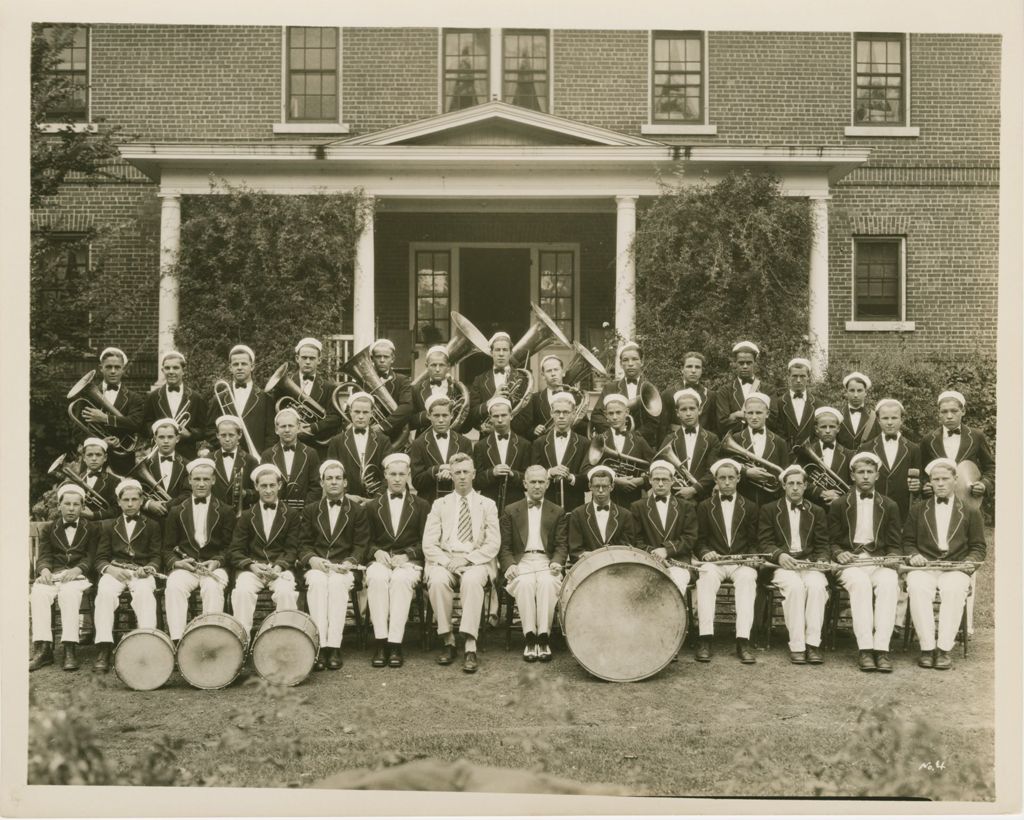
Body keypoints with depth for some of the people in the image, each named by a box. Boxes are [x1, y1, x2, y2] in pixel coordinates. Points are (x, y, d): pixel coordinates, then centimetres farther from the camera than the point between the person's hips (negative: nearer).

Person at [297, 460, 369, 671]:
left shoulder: (357, 510, 14)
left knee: (337, 582, -35)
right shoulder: (311, 510, 19)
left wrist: (349, 563, -13)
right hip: (316, 566, 1)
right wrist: (313, 559, -11)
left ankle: (334, 647, -36)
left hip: (344, 568, -1)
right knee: (317, 582, -33)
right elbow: (304, 544, 11)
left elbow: (361, 546, 6)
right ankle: (320, 647, -38)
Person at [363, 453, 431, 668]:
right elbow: (368, 541, 15)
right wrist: (377, 552, -7)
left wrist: (406, 555, -9)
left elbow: (425, 543, 8)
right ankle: (381, 643, -34)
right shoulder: (372, 506, 20)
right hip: (381, 560, 1)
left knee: (400, 579, -36)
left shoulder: (422, 506, 16)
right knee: (377, 578, -34)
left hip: (408, 562, -1)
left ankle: (395, 644, -36)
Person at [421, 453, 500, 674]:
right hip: (445, 561, 1)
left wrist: (466, 559, -13)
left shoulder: (487, 505, 12)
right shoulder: (440, 504, 15)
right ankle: (448, 641, -20)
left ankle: (470, 646, -36)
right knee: (437, 580, -34)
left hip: (476, 562, -1)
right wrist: (447, 562, -13)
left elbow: (493, 545, 2)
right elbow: (428, 544, 6)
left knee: (472, 580, -36)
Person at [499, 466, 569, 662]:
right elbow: (504, 546, 9)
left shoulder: (557, 512, 17)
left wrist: (556, 562, -12)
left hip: (547, 562, 0)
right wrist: (509, 565, -11)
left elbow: (562, 545, 9)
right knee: (525, 583, -34)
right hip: (521, 562, 0)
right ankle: (529, 637, -30)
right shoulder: (511, 511, 16)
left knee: (548, 582, -34)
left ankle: (544, 637, -31)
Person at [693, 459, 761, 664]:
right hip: (713, 561, 0)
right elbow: (699, 541, 10)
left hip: (742, 562, 0)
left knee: (747, 579, -35)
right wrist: (705, 553, -11)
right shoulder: (704, 506, 16)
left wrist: (747, 557, -9)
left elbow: (754, 543, 12)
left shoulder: (750, 508, 17)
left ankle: (743, 641, -39)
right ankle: (705, 640, -37)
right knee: (707, 578, -35)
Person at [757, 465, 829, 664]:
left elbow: (822, 545, 13)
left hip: (810, 563, 2)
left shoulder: (817, 512, 20)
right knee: (795, 586, -35)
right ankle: (797, 646, -30)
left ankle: (813, 643, -28)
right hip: (782, 565, -2)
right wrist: (779, 555, -17)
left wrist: (821, 561, -10)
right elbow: (764, 543, 3)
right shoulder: (769, 510, 12)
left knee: (817, 586, -33)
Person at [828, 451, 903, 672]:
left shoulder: (889, 506, 18)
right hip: (850, 562, -1)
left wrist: (892, 558, -8)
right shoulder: (839, 505, 14)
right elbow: (833, 542, 12)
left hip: (880, 561, 1)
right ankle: (865, 649, -37)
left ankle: (881, 648, -36)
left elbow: (895, 545, 15)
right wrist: (839, 553, -11)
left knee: (889, 582, -34)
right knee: (860, 582, -35)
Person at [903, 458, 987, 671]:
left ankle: (944, 649, -30)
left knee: (954, 589, -36)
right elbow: (908, 542, 16)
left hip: (956, 568, 0)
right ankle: (927, 647, -29)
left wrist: (970, 561, -8)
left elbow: (978, 548, 13)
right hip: (924, 567, 1)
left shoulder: (971, 513, 18)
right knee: (918, 588, -34)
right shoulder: (918, 509, 19)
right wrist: (913, 555, -6)